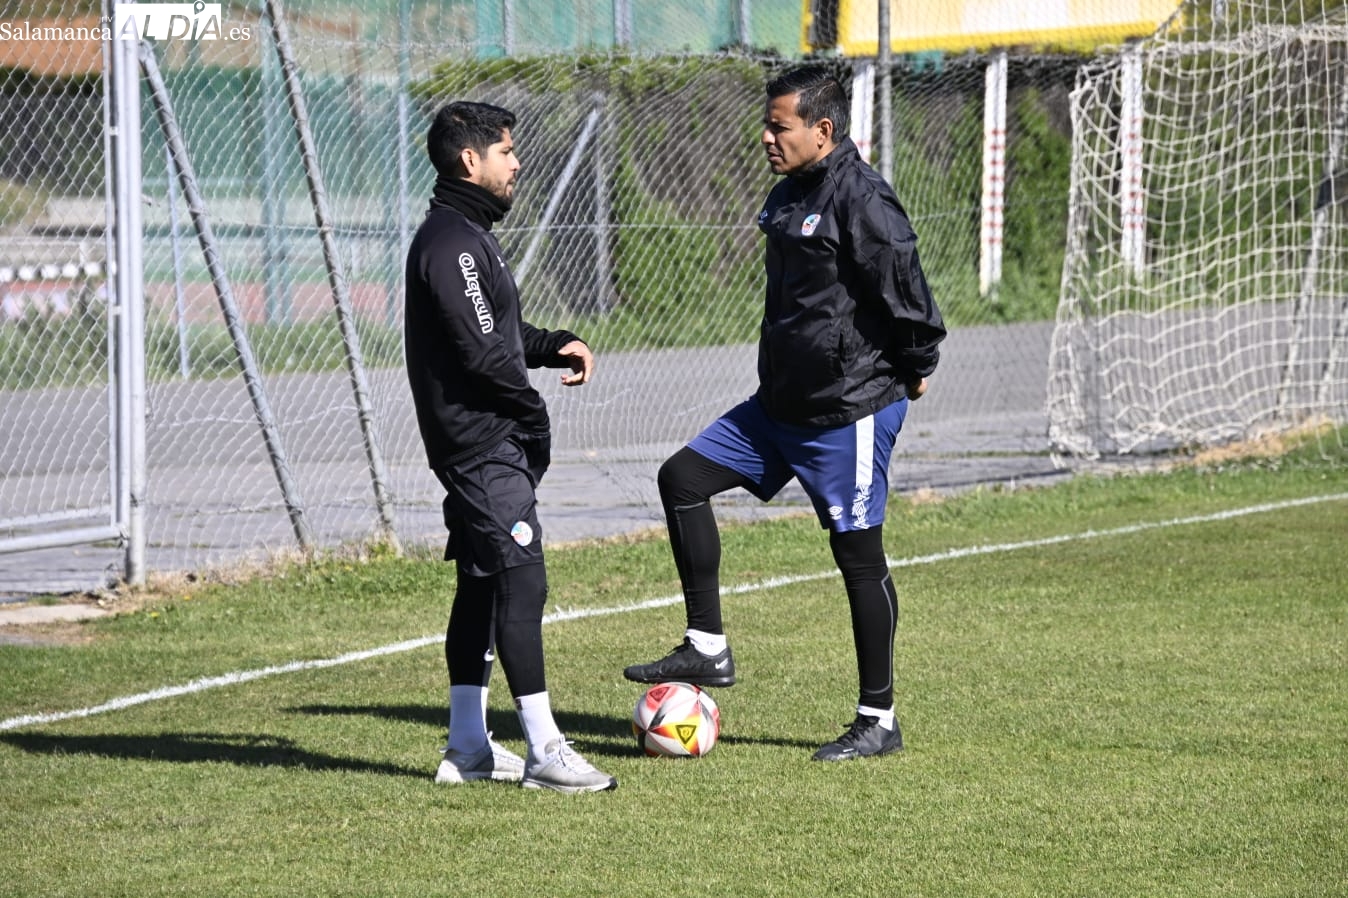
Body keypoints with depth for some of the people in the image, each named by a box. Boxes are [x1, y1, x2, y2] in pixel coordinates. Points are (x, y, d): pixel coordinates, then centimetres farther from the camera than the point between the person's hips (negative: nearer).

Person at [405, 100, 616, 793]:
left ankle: (467, 747, 17)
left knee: (482, 585, 12)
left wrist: (556, 345, 8)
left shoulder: (465, 235, 18)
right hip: (483, 442, -11)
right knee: (521, 582, -12)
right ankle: (544, 751, -13)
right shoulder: (451, 243, -17)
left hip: (481, 443, 11)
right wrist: (533, 412, -9)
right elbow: (481, 352, -22)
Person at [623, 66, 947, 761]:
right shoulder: (789, 195, 10)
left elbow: (906, 288, -19)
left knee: (858, 553, -2)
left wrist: (913, 369, -8)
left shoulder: (861, 200, -19)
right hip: (781, 403, 10)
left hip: (850, 412, -10)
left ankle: (879, 721, 8)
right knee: (683, 477, 4)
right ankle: (707, 648, 9)